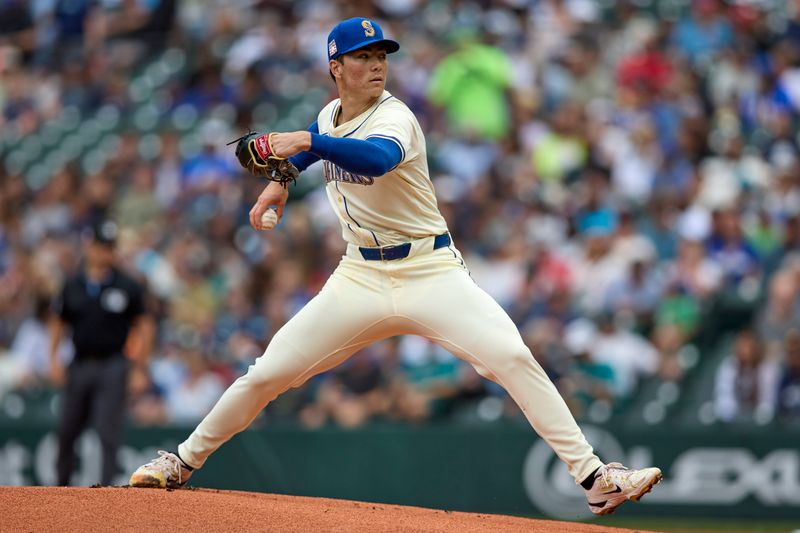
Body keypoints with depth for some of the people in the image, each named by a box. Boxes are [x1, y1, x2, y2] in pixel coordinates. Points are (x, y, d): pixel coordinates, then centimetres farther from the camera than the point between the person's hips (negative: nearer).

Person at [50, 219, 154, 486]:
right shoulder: (72, 286, 7)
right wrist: (54, 357, 5)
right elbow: (58, 322, 14)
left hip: (112, 366, -3)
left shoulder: (127, 286, 0)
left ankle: (106, 487, -10)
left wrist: (142, 349, -11)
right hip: (78, 366, 3)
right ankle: (62, 486, 24)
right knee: (66, 431, 9)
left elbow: (143, 321, 4)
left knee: (109, 432, -10)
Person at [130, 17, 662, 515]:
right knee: (267, 374, 0)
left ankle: (592, 476, -22)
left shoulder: (393, 118, -15)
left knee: (512, 357, -24)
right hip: (361, 279, 5)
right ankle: (183, 461, 20)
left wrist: (308, 141, -50)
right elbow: (311, 144, 34)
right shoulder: (330, 114, 6)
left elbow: (378, 158, -41)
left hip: (431, 272, -5)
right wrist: (281, 179, 19)